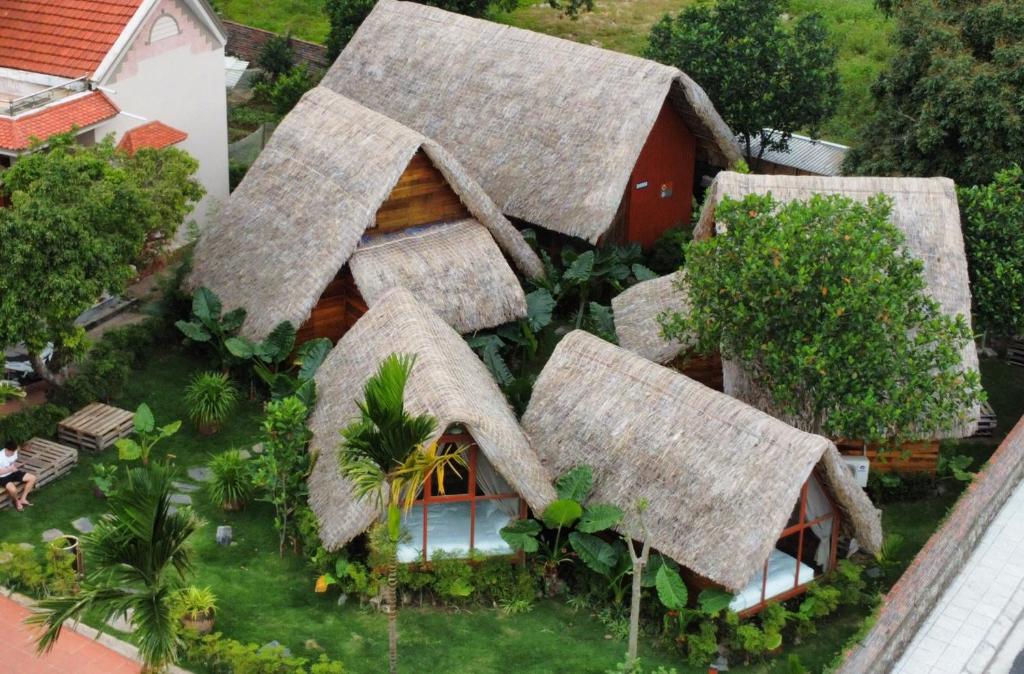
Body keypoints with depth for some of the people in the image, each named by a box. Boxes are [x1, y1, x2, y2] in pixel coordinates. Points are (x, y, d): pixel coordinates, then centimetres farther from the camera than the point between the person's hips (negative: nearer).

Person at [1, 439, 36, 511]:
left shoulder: (14, 452, -9)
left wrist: (17, 465, -10)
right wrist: (10, 469, -30)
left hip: (13, 472, 7)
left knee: (32, 478, -5)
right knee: (13, 489, -35)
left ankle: (22, 499, 7)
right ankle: (17, 501, 2)